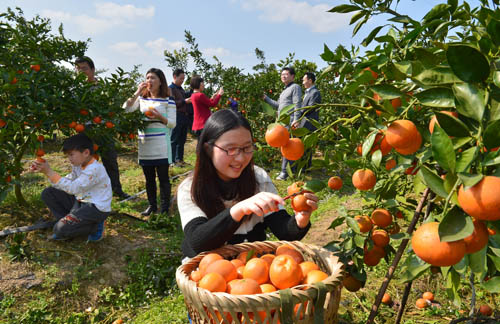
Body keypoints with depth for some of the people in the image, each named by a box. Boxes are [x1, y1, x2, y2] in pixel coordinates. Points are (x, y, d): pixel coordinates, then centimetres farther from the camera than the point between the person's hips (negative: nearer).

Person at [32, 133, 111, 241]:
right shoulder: (78, 164, 5)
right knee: (47, 193, 6)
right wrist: (46, 171, -8)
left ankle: (95, 226, 1)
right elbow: (67, 182, 3)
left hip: (97, 208, -9)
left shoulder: (95, 169, -24)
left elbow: (73, 188, -29)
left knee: (61, 229, -19)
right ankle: (68, 222, 7)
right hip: (81, 201, 9)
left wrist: (49, 172, -29)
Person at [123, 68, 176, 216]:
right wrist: (137, 93, -7)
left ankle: (164, 208, 11)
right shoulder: (142, 99, 10)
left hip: (161, 146, -5)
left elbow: (172, 123, -6)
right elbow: (125, 110, -3)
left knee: (163, 177, 1)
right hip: (144, 144, 5)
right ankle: (152, 205, 27)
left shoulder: (168, 100, -2)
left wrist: (159, 117, -22)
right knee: (149, 178, 14)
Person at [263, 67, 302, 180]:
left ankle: (284, 172, -11)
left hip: (290, 121, -9)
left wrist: (296, 120, -20)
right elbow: (278, 104, 28)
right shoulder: (284, 90, 25)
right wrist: (266, 98, 25)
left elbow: (297, 105, -11)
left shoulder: (295, 87, -2)